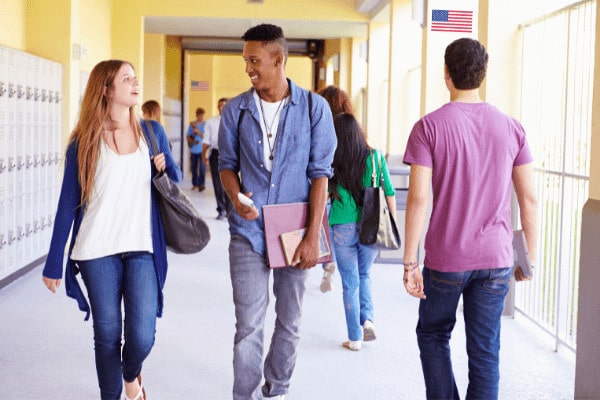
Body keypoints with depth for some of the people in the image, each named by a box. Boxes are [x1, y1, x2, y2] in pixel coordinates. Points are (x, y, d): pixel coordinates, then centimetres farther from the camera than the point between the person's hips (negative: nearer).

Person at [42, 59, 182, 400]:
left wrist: (166, 167, -7)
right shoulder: (85, 141, 0)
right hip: (98, 252, -1)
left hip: (142, 248, 1)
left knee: (142, 336, -6)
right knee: (107, 335, 5)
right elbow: (68, 203, 1)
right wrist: (54, 262, 0)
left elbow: (175, 181, 18)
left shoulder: (152, 132, 6)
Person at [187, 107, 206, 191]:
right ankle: (195, 184, 16)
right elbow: (188, 136, 7)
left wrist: (198, 132, -18)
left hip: (202, 150, -3)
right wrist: (192, 141, -12)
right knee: (193, 167, 7)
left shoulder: (206, 125, 1)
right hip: (193, 150, 3)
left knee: (202, 167, -10)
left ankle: (201, 184, -8)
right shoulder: (192, 124, 7)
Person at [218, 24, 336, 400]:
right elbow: (227, 164, 10)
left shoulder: (314, 107, -5)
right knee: (248, 325, -2)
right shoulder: (236, 110, 1)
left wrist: (313, 236, -11)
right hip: (249, 231, 0)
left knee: (290, 322, 12)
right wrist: (237, 199, -12)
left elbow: (320, 172, -6)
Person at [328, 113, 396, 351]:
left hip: (342, 228, -2)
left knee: (350, 282, 9)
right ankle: (367, 318, 4)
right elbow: (389, 193, 0)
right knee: (364, 275, 24)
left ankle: (355, 338, 14)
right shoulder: (375, 158, -3)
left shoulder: (333, 163, -8)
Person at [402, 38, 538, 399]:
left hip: (445, 260, -2)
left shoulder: (429, 127, -7)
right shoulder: (511, 128, 2)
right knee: (485, 351, 8)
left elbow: (418, 198, -13)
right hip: (497, 260, 2)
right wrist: (530, 257, 13)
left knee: (433, 335, 19)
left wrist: (410, 263, -8)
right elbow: (529, 199, 3)